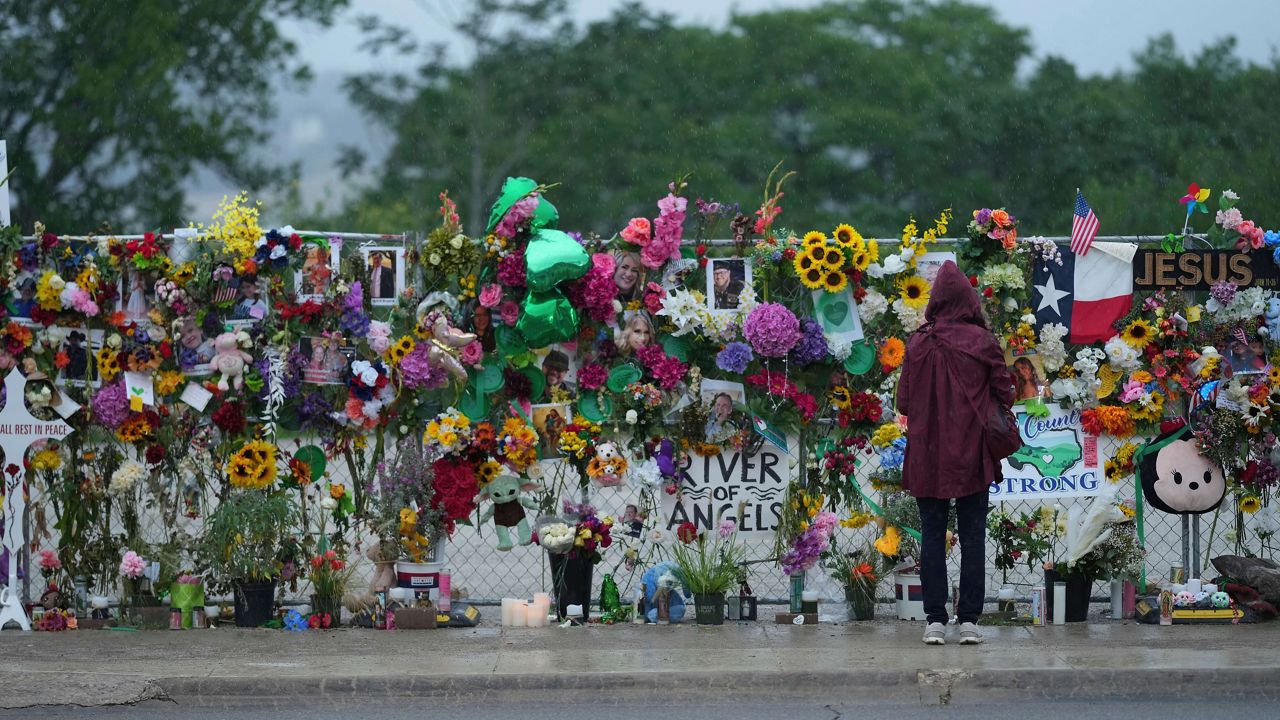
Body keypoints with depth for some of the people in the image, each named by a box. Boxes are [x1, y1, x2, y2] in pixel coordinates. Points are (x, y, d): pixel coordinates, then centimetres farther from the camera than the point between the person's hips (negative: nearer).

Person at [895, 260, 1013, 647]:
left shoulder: (918, 344, -7)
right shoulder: (983, 342, -8)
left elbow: (903, 402, -2)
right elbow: (1004, 394, -3)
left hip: (927, 456, 0)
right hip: (972, 456, 0)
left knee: (932, 536, 7)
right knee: (972, 536, 7)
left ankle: (935, 620, 4)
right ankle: (969, 620, 4)